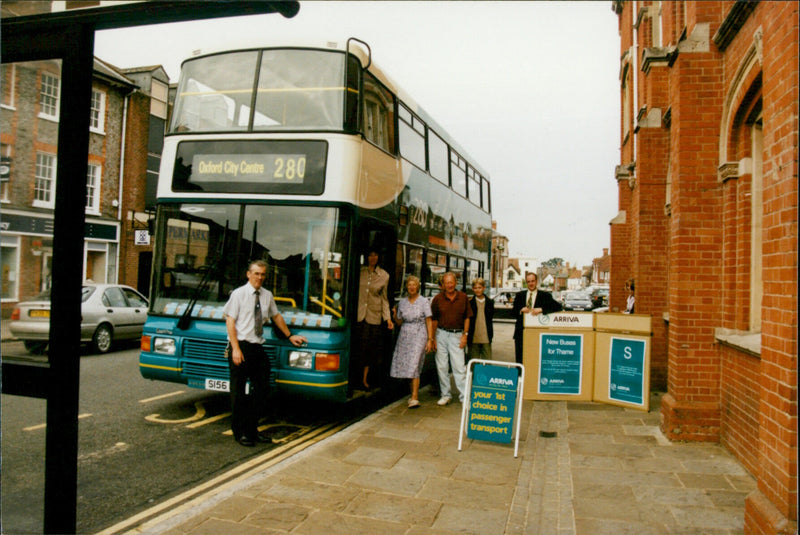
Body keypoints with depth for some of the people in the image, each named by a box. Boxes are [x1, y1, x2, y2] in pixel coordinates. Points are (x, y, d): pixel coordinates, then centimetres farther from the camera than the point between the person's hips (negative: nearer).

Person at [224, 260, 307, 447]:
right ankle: (239, 432, 15)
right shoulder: (238, 294, -4)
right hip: (241, 347, -5)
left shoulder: (267, 296, 10)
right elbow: (230, 322, -9)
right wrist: (236, 349, -17)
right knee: (238, 392, 3)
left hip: (258, 348, 5)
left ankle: (252, 429, 21)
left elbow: (276, 316, 25)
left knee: (261, 390, 7)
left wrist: (290, 336, 30)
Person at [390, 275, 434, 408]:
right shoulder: (402, 302, 9)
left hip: (419, 335, -4)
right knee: (405, 366, 5)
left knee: (414, 366, -12)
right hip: (404, 335, 5)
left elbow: (429, 321, -3)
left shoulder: (424, 301, -1)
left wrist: (430, 339, -8)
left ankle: (414, 398, -13)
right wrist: (394, 315, -2)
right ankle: (414, 392, 21)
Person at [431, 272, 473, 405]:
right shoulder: (438, 298, 1)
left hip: (457, 335, -1)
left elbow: (467, 317, 7)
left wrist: (465, 335, 0)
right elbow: (434, 319, 5)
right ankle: (445, 394, 18)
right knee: (441, 366, 6)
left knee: (459, 367, -4)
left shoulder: (463, 297, 1)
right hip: (441, 334, 1)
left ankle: (464, 396, 2)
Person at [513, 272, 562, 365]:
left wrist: (541, 309, -19)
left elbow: (558, 306, -8)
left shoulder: (545, 296, 4)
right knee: (520, 360, 6)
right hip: (521, 333, 3)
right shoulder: (519, 295, 13)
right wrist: (520, 310, -12)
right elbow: (513, 312, 10)